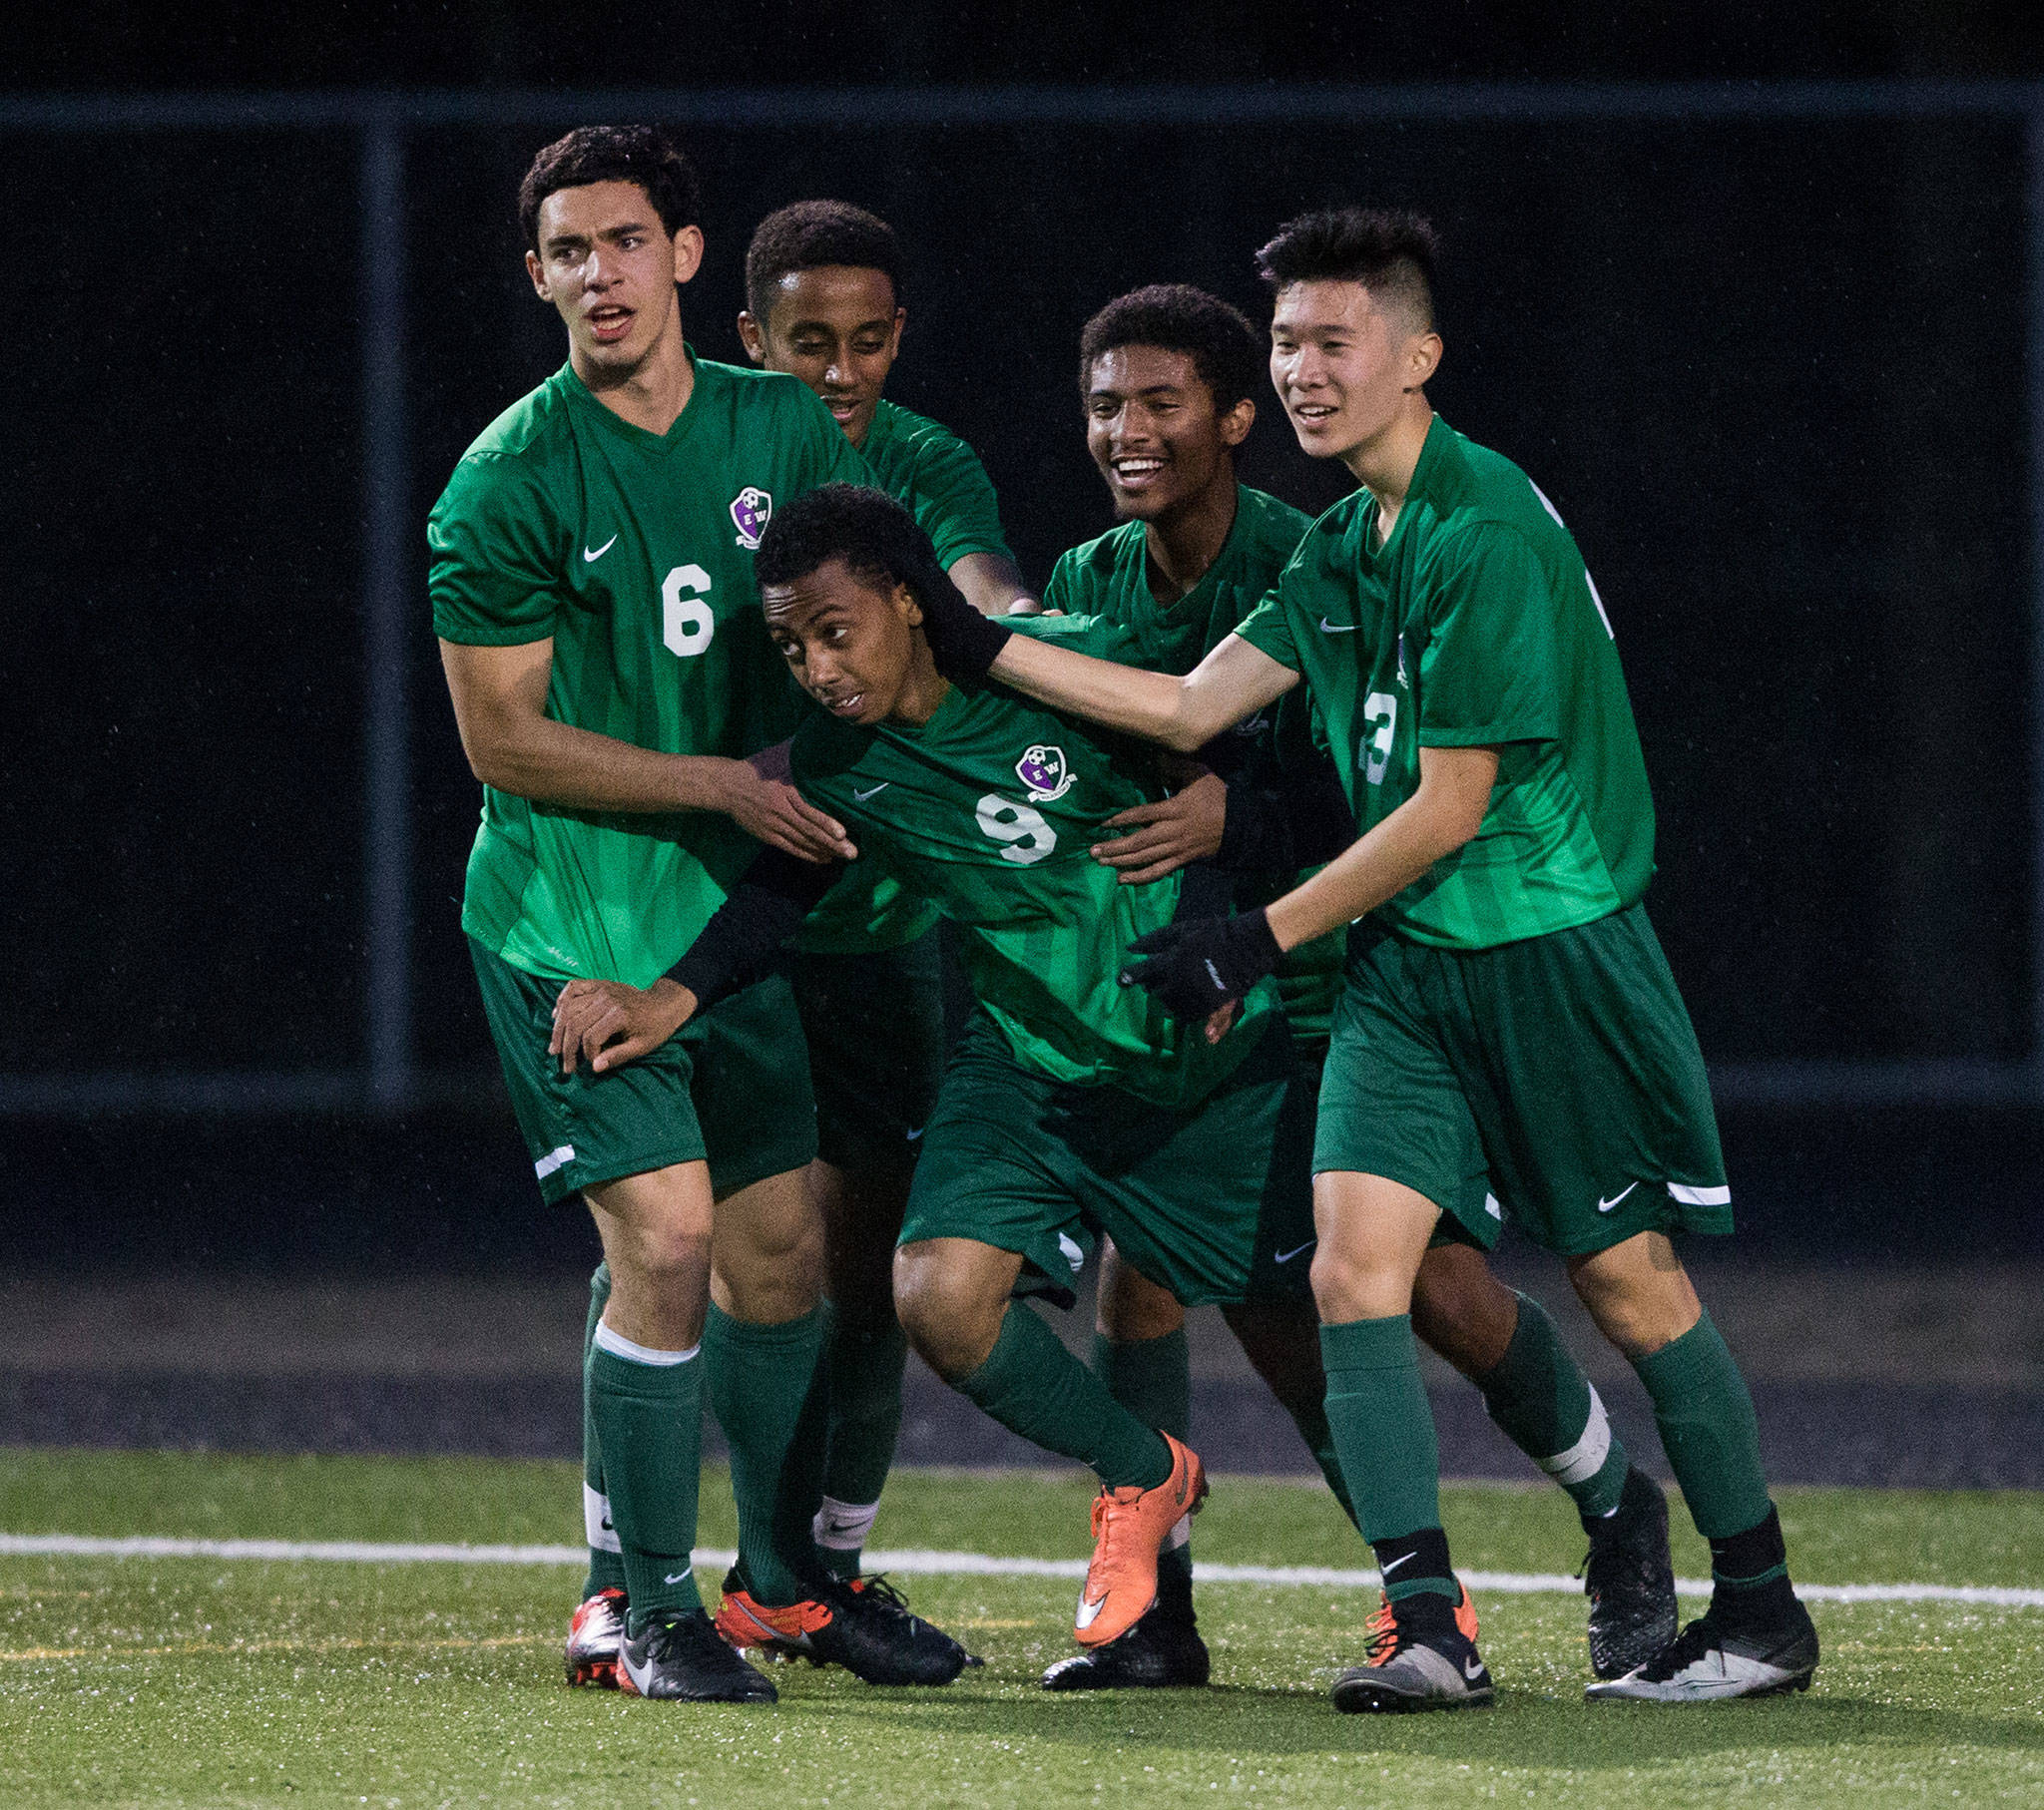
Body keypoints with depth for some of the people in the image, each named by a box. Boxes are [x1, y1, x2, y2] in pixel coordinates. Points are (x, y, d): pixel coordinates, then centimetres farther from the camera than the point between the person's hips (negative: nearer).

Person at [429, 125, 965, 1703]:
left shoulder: (781, 429, 3)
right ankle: (638, 1603, -1)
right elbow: (501, 740, -12)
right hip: (567, 915, -5)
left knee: (779, 1242, 9)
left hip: (732, 904, 5)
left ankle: (789, 1567, 28)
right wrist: (723, 781, -16)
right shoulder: (510, 481, -12)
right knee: (665, 1232, -13)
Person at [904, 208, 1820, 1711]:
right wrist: (978, 645, 9)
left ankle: (1762, 1612, 17)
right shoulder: (1341, 547, 10)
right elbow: (1190, 707, 14)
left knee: (1631, 1283, 2)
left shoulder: (1492, 538, -18)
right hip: (1407, 965, 7)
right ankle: (1427, 1626, -12)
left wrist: (1265, 939, -11)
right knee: (1354, 1261, -10)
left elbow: (1447, 810, -17)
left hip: (1553, 950, -7)